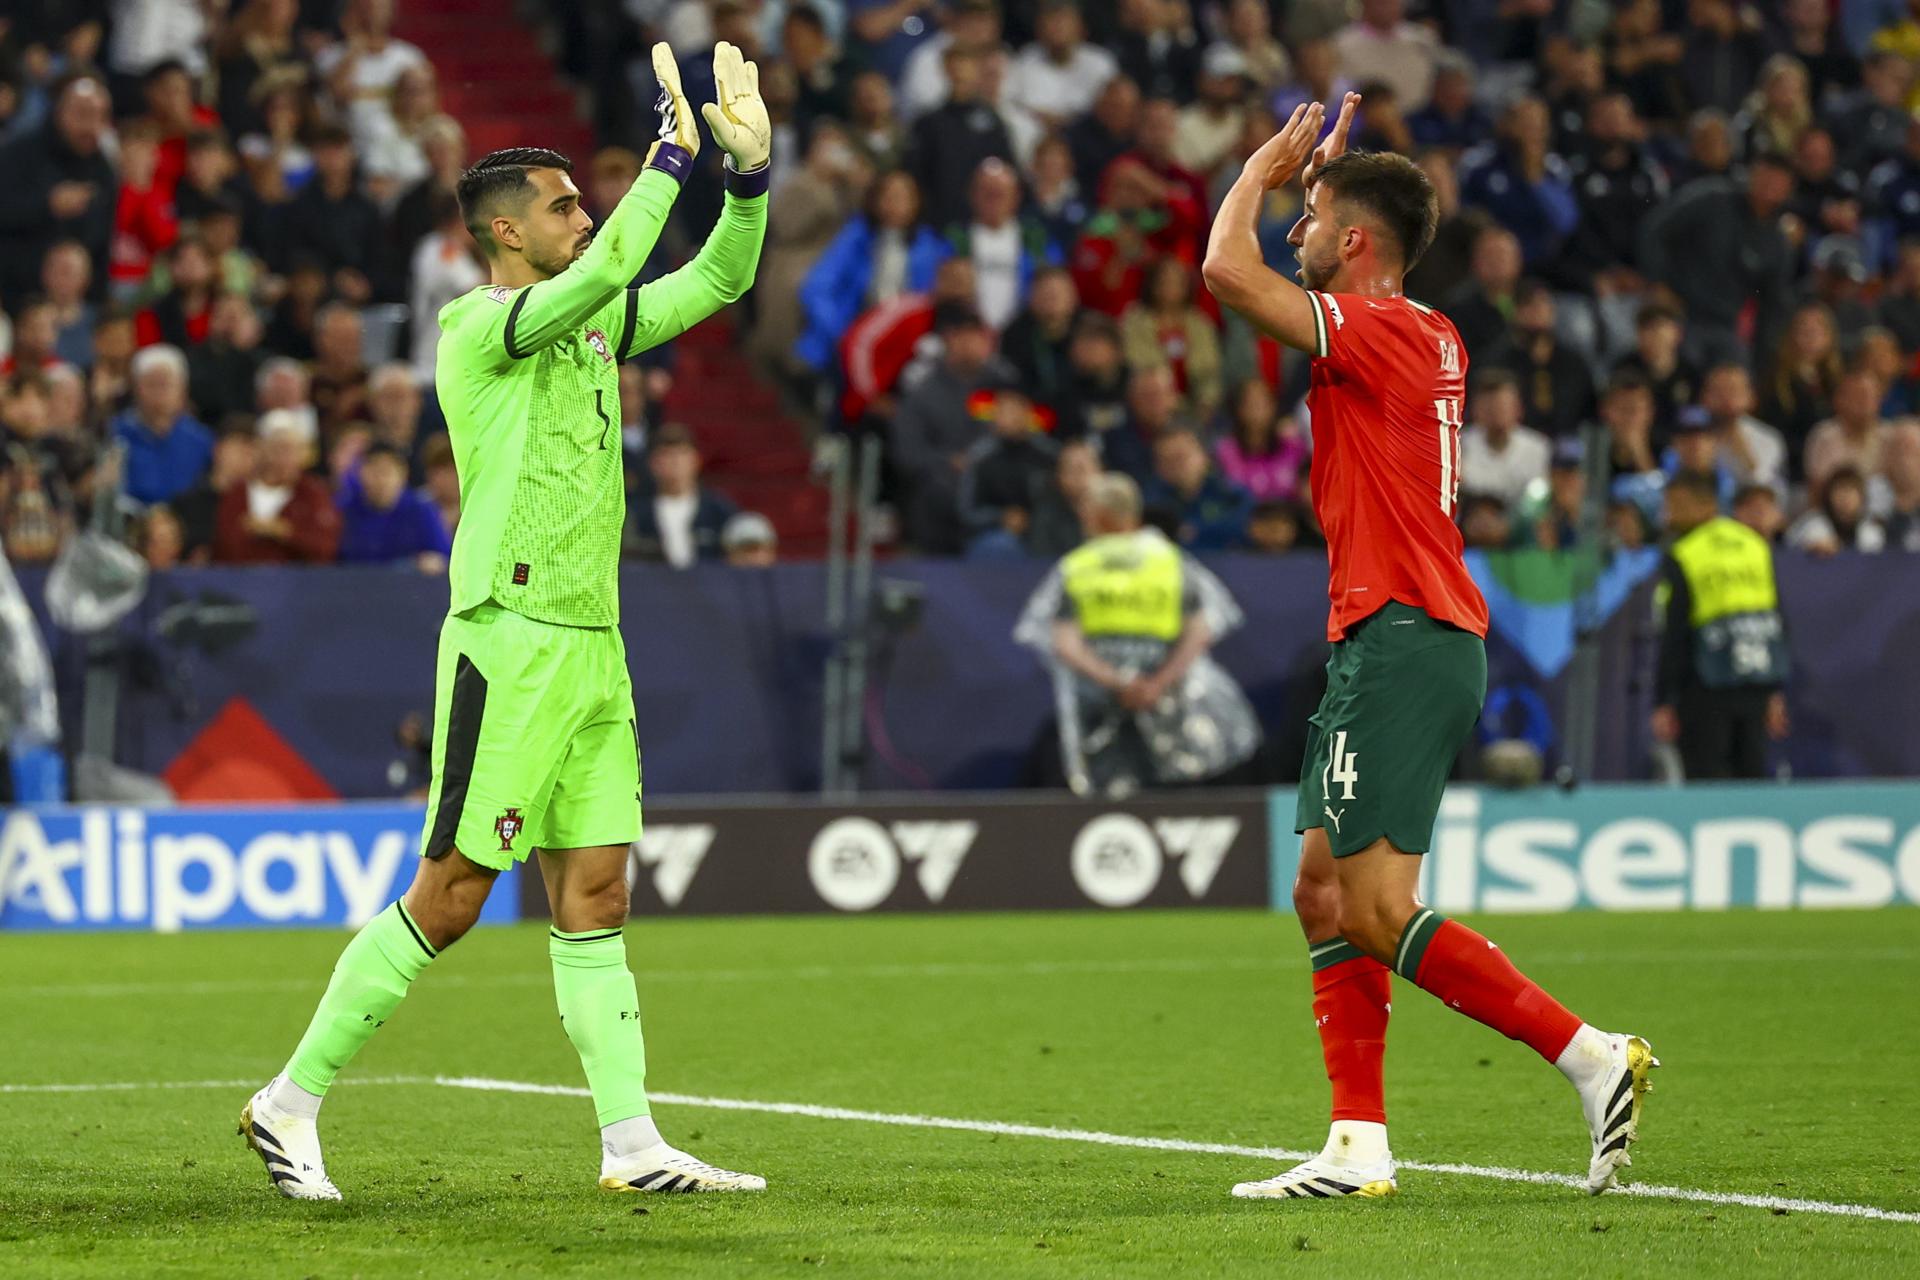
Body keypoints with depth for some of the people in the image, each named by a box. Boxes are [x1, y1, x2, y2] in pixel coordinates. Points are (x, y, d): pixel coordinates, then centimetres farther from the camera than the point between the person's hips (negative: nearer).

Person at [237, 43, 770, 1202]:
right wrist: (673, 152, -20)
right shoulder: (479, 324, -8)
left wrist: (749, 168, 0)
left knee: (596, 892, 4)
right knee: (450, 897, -6)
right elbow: (598, 273, -25)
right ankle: (292, 1102, 4)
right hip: (509, 640, -8)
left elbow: (717, 279, 16)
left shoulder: (593, 324, 15)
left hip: (593, 644, 8)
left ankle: (632, 1141, 2)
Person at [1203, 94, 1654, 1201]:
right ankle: (1359, 1148, 8)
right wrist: (1317, 164, 32)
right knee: (1326, 891, 10)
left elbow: (1229, 271, -20)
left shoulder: (1378, 331, -12)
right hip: (1412, 641, 10)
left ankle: (1593, 1057, -14)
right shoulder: (1433, 339, 15)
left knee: (1380, 913, -13)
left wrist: (1267, 166, -4)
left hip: (1401, 642, -10)